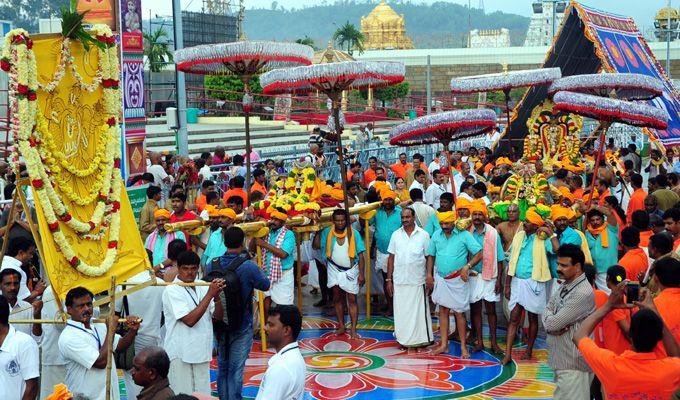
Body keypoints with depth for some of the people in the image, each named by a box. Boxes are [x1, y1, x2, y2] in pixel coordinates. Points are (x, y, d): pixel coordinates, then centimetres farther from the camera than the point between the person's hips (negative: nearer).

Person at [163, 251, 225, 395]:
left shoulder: (202, 286, 7)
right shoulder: (172, 291, -11)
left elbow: (218, 316, 7)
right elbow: (190, 320, -21)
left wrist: (217, 296, -11)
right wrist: (209, 294, -19)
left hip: (202, 352, 6)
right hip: (181, 354, -6)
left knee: (203, 394, 11)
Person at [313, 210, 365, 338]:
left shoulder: (354, 233, -7)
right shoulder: (327, 233, -2)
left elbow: (360, 255, -7)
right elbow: (316, 245, -8)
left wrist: (361, 274, -10)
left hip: (351, 270, -2)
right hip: (335, 269, 2)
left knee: (352, 299, -1)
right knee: (337, 298, 9)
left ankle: (353, 329, 1)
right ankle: (341, 326, 18)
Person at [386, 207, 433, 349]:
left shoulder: (423, 235, 0)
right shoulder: (396, 235, 6)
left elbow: (429, 258, 2)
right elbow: (391, 258, 9)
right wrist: (389, 279, 5)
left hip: (418, 281, -2)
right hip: (399, 281, 2)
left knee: (419, 311, 1)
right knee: (401, 311, 5)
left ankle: (422, 339, 9)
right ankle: (404, 339, 14)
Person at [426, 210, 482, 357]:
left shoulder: (464, 235, -9)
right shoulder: (436, 235, 3)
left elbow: (479, 253, -11)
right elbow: (431, 256, 11)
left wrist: (467, 266, -21)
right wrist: (429, 275, 3)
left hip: (457, 279, -4)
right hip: (440, 278, 4)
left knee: (459, 312, 0)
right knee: (443, 310, 9)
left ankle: (463, 346, 9)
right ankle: (444, 344, 17)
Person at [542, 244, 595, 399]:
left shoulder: (583, 293, -21)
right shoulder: (564, 285, 10)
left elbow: (551, 322, -21)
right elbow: (546, 314, 9)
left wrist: (550, 321, 1)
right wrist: (552, 325, -13)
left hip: (573, 364, -9)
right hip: (560, 359, 9)